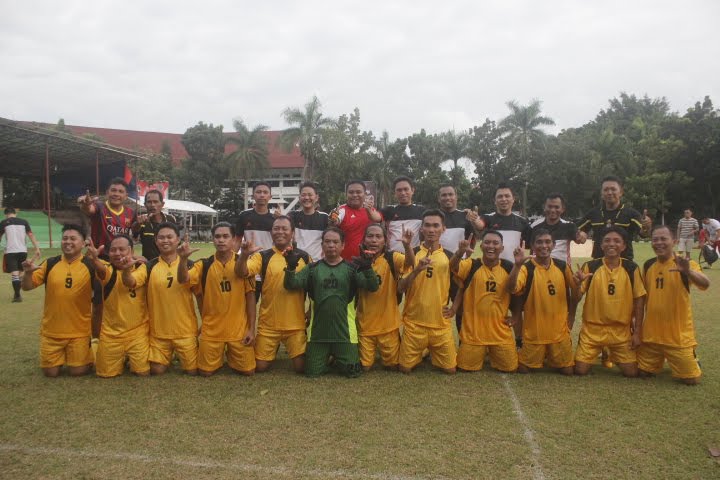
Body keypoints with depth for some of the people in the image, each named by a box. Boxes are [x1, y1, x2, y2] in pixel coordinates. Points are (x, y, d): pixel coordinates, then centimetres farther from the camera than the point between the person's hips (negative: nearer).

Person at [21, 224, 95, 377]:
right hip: (51, 330, 3)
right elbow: (27, 286, 1)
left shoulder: (90, 265, -7)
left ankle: (88, 351, 31)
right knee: (50, 372, 9)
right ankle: (62, 355, 38)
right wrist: (28, 272, -21)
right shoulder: (50, 264, 0)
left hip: (79, 331, -2)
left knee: (78, 371, 2)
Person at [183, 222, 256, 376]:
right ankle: (220, 356, 36)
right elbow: (183, 279, -18)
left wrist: (251, 328, -4)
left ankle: (230, 355, 34)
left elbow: (250, 296, -2)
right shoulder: (204, 265, -2)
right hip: (211, 329, 1)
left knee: (248, 370, 4)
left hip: (239, 329, 0)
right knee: (205, 371, 4)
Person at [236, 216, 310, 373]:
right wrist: (244, 255, -36)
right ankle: (274, 350, 35)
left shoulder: (304, 257, 3)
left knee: (301, 367, -1)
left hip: (296, 323, 1)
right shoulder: (262, 256, -3)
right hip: (268, 323, 0)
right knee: (260, 367, 3)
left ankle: (290, 349, 32)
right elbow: (241, 273, -17)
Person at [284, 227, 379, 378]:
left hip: (343, 330, -1)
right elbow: (291, 285, -3)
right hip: (318, 330, 1)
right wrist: (291, 267, -23)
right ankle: (327, 357, 38)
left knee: (352, 371, 2)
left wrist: (367, 268, -30)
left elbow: (372, 287, -11)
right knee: (312, 372, 6)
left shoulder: (352, 268, 0)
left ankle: (338, 359, 34)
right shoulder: (313, 268, 4)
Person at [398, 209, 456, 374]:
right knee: (405, 368, 3)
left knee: (450, 369, 5)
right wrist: (417, 270, -25)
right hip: (414, 321, -1)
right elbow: (400, 288, -12)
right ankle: (420, 353, 34)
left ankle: (432, 354, 35)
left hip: (441, 322, 2)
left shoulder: (449, 256, 2)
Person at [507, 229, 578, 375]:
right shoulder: (526, 268, -12)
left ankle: (549, 358, 37)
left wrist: (571, 315, 12)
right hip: (534, 331, -2)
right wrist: (517, 265, -40)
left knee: (567, 370, 7)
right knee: (524, 369, 4)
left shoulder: (562, 267, 0)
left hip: (559, 330, 3)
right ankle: (541, 357, 34)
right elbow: (512, 289, -29)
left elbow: (574, 291, 15)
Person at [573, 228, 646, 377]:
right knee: (580, 370, -3)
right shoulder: (590, 266, -8)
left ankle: (614, 357, 31)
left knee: (632, 372, -1)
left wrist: (637, 332, -1)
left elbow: (639, 300, 1)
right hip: (592, 328, -1)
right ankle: (598, 353, 29)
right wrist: (578, 283, -28)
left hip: (621, 330, 1)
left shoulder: (631, 268, -4)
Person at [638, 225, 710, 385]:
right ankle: (662, 360, 40)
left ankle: (693, 359, 36)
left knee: (691, 379, 3)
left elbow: (705, 284, -31)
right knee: (643, 372, 10)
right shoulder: (648, 265, 2)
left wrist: (688, 271, -51)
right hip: (651, 333, 4)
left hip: (678, 334, -4)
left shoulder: (685, 264, -12)